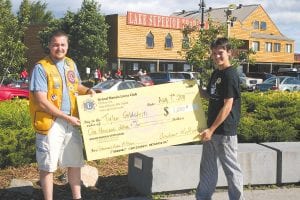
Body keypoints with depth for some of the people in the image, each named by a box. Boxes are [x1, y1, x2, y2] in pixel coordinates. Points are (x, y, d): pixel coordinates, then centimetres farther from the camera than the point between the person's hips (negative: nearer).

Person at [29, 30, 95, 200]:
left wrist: (88, 90, 1)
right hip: (50, 123, -6)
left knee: (75, 162, 15)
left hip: (71, 122, 7)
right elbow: (41, 102, -19)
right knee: (48, 165, 4)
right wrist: (68, 117, -18)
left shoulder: (71, 64, 8)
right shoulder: (41, 68, -13)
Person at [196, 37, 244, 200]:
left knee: (231, 168, 2)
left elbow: (228, 106, -18)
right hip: (212, 128, 9)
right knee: (207, 166, 15)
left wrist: (212, 129, -19)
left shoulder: (230, 75, -14)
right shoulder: (215, 73, 11)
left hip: (225, 130, -9)